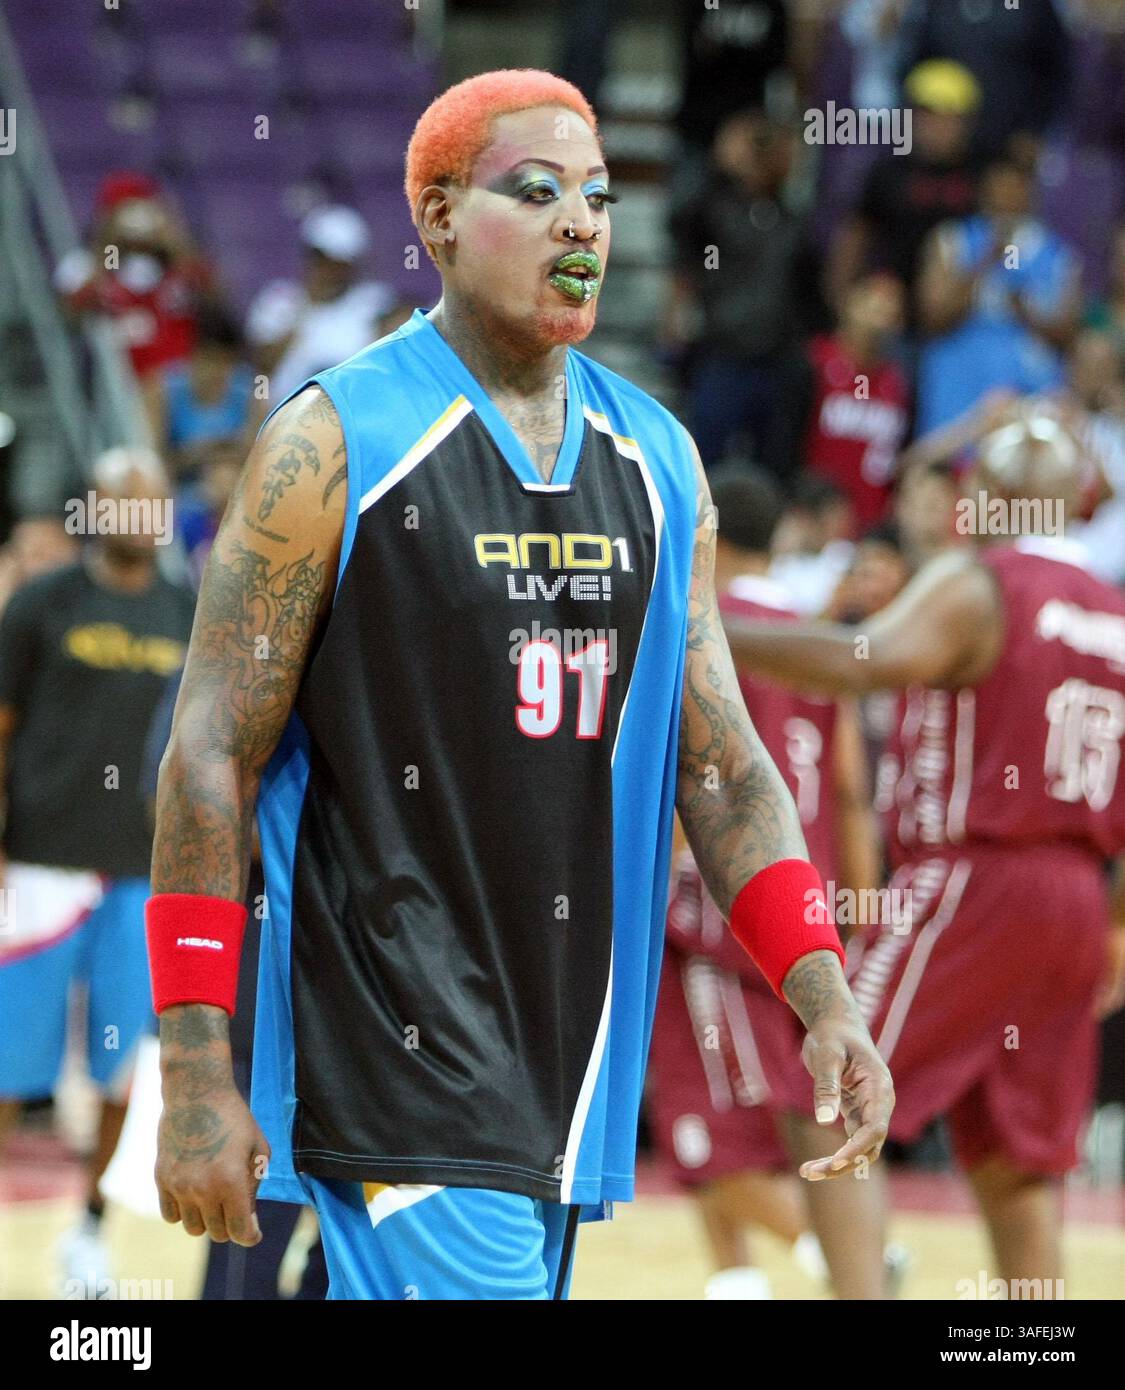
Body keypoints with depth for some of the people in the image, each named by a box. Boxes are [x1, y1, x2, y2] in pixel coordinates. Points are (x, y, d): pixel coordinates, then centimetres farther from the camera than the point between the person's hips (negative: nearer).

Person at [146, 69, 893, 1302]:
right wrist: (196, 1079, -13)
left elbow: (721, 763, 13)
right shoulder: (335, 446, -7)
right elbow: (211, 759, -7)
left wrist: (824, 1003, 0)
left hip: (566, 1064, 6)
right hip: (393, 1058, -6)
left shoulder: (656, 460, 11)